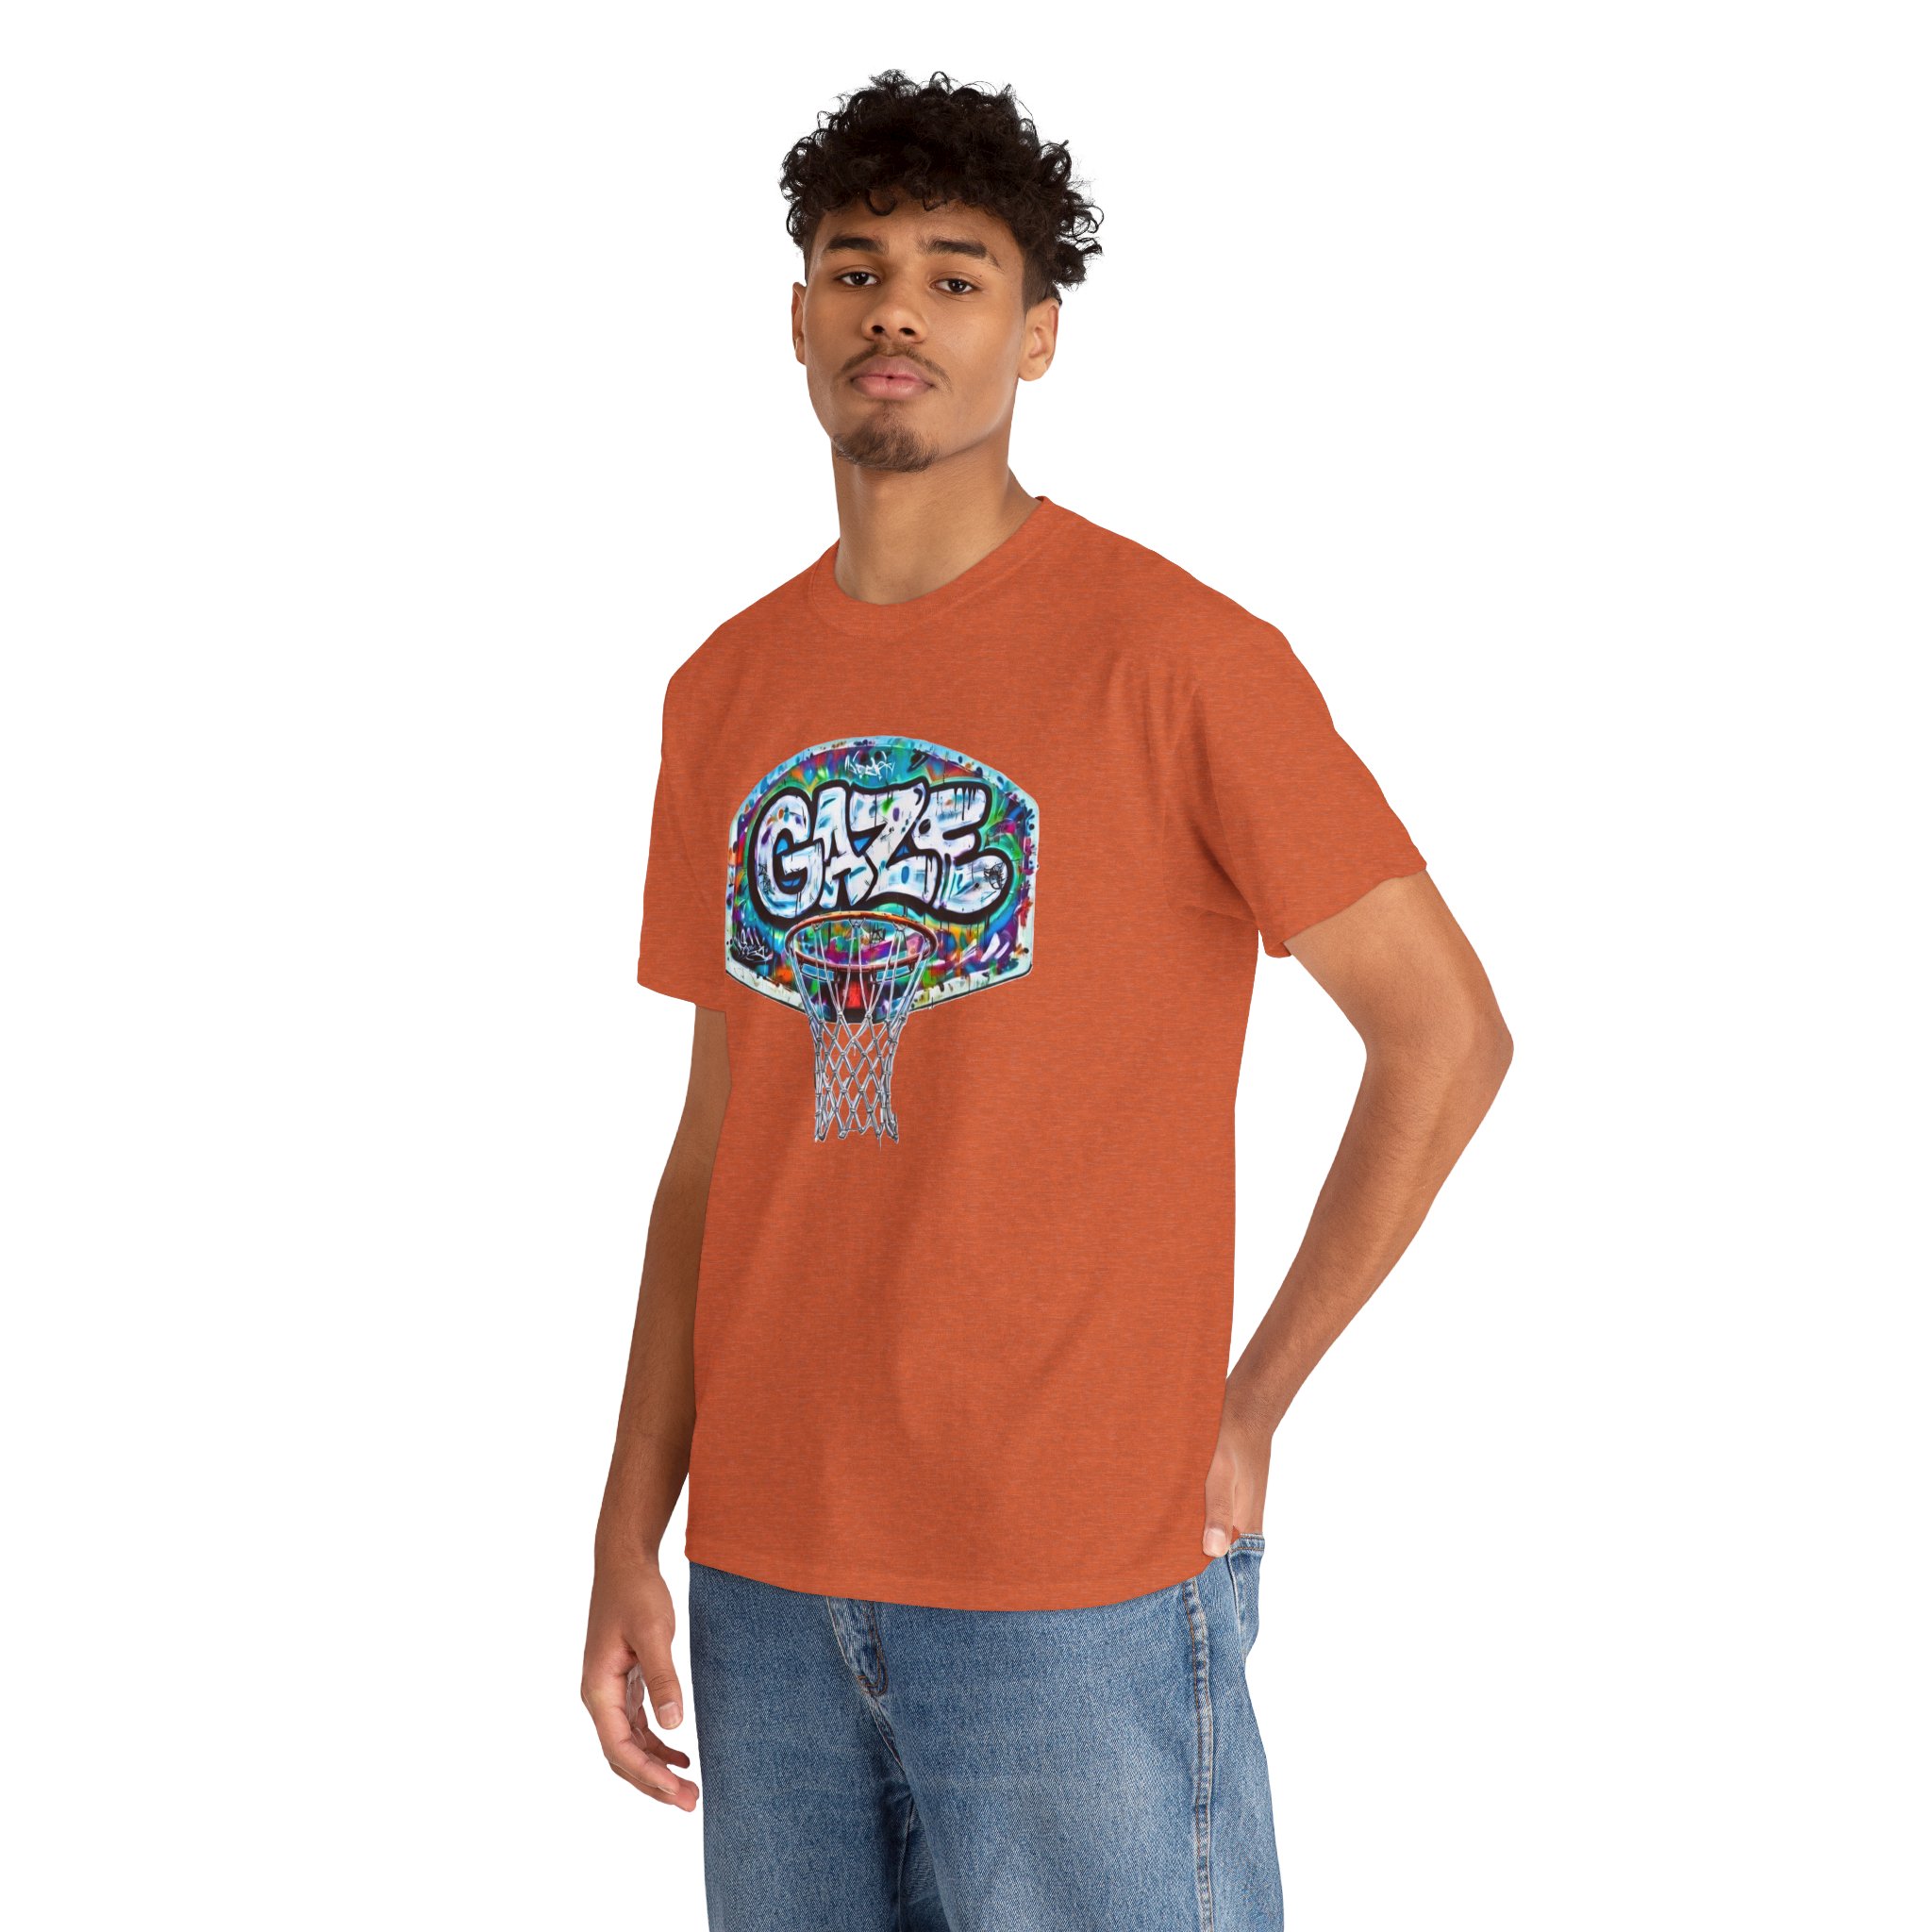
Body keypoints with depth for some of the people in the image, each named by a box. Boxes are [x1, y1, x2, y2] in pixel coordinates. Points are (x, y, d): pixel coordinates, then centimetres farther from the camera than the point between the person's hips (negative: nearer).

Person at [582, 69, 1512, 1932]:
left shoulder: (1174, 656, -8)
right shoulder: (726, 693, 9)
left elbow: (1446, 1031, -6)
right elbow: (719, 1141, 12)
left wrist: (1249, 1404, -6)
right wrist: (629, 1539, 8)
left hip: (1078, 1577, -5)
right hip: (771, 1572, 5)